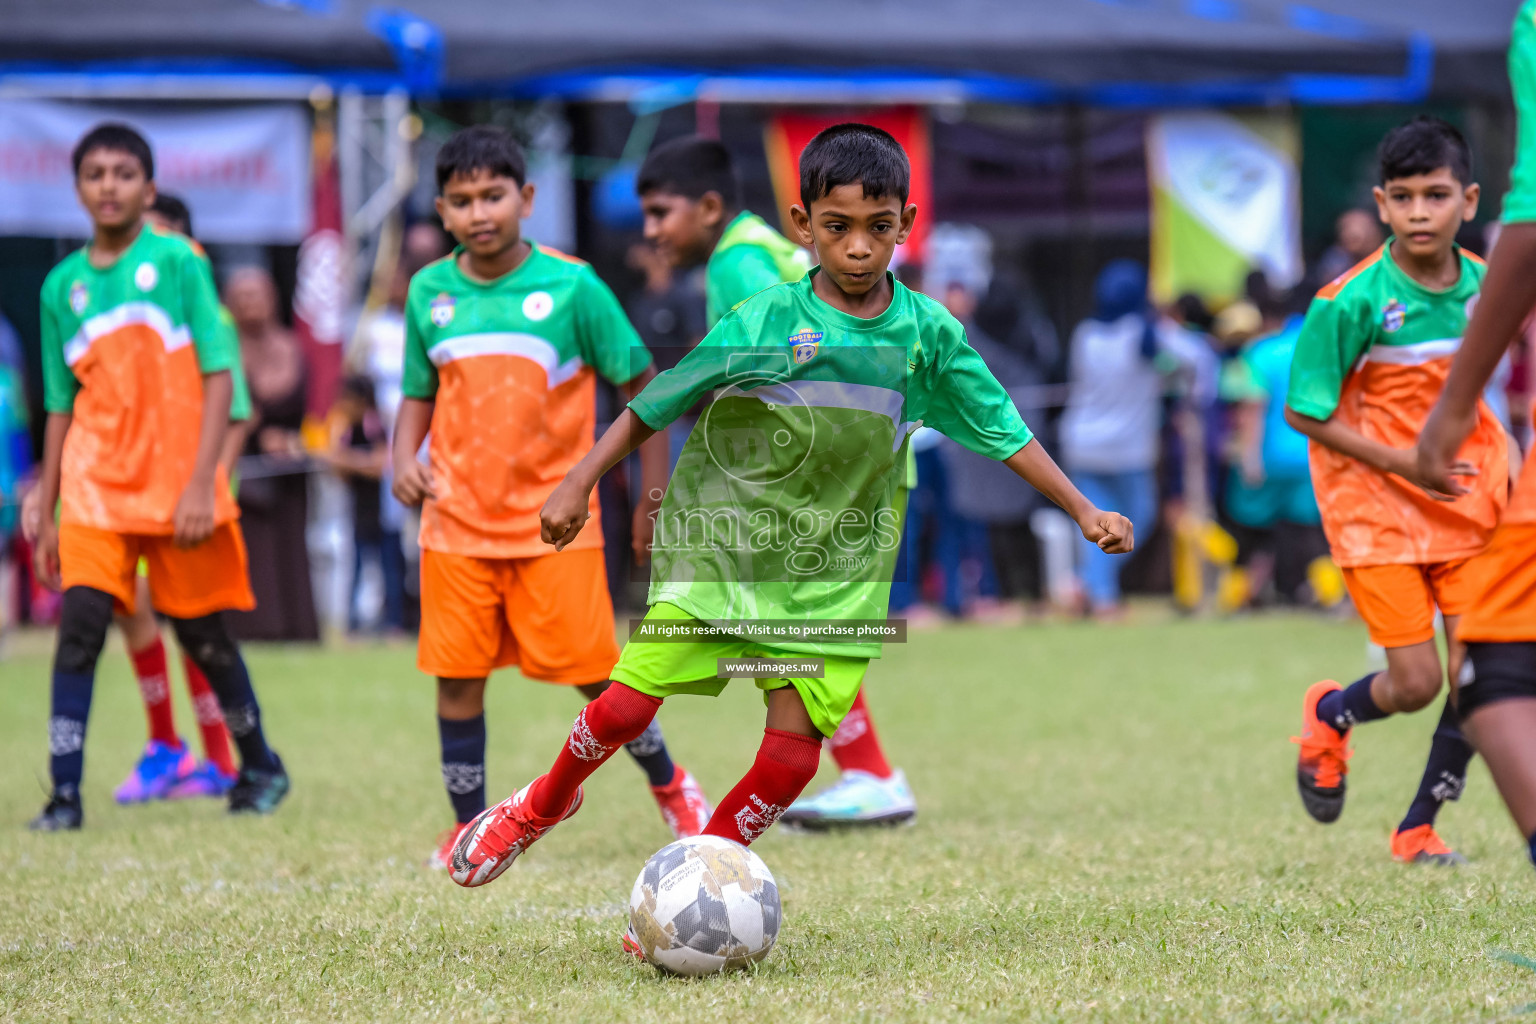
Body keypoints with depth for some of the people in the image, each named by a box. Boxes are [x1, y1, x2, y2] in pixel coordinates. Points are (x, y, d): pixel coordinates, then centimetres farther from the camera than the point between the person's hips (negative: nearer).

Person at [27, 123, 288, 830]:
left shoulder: (177, 261, -3)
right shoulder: (63, 284, 8)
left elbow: (218, 376, -5)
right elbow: (62, 405, 14)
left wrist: (201, 482, -13)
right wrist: (46, 512, 12)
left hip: (178, 486, -2)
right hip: (95, 487, 2)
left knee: (203, 635, 7)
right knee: (79, 626, -13)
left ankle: (260, 766, 28)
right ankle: (64, 794, -12)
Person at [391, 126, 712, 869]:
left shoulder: (571, 286, -7)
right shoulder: (430, 293, 4)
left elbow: (643, 384, -1)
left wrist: (653, 494, -3)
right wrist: (404, 459, -4)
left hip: (554, 521, -3)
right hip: (456, 521, 3)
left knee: (593, 669, -2)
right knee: (456, 676, 2)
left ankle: (669, 786, 21)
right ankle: (468, 828, 15)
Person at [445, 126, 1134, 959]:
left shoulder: (927, 335, -4)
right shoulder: (763, 323, -11)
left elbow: (1003, 430, 5)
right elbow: (655, 405, -2)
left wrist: (1083, 510, 4)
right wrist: (580, 483, -4)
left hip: (834, 572, 2)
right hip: (722, 540, -2)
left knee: (794, 751, -9)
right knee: (626, 705, -6)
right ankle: (543, 804, 25)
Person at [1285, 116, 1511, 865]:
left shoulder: (1484, 287, -2)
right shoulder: (1351, 302, -18)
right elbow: (1303, 412, -11)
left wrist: (1504, 463, 4)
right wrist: (1402, 461, -17)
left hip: (1466, 503, 4)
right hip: (1375, 504, -4)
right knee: (1415, 682, -7)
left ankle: (1419, 826, 17)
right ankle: (1329, 714, 30)